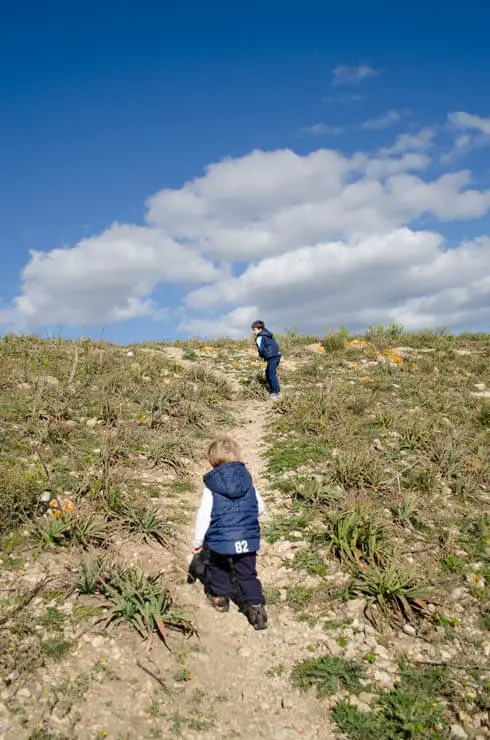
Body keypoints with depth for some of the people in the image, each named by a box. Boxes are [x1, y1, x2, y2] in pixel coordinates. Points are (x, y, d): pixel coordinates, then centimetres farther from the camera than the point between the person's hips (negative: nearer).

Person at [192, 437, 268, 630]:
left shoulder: (211, 486, -10)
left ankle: (220, 596, 38)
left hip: (220, 539, -2)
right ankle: (256, 605, 2)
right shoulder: (247, 481, 1)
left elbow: (204, 516, -10)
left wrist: (197, 541, 1)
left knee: (216, 567, 25)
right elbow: (260, 508, 11)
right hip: (248, 540, 3)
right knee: (247, 574, 14)